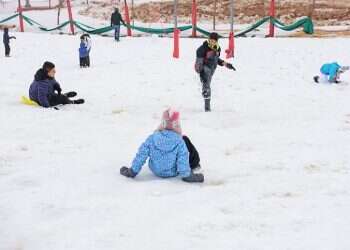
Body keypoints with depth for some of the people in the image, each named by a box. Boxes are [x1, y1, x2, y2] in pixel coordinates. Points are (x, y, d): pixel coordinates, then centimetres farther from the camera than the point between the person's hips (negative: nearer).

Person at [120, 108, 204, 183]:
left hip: (156, 171, 3)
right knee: (185, 140, 12)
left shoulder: (152, 138, -20)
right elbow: (182, 159, -26)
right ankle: (194, 163, 32)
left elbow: (141, 155, -16)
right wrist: (186, 175, -12)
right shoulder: (179, 141, -27)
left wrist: (132, 171, -7)